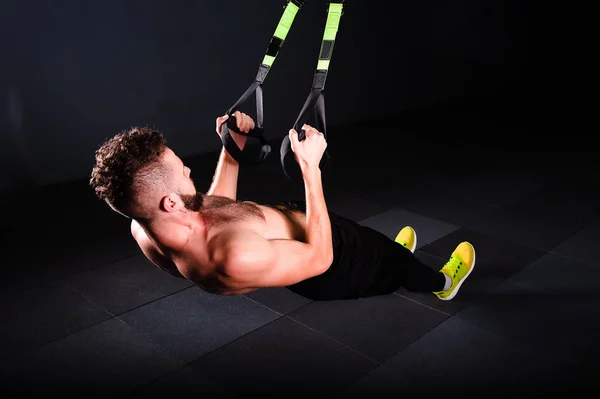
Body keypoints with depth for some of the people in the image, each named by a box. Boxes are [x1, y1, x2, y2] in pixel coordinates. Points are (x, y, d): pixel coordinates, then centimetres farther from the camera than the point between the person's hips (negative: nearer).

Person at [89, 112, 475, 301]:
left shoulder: (143, 228, -22)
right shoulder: (236, 257, -49)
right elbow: (320, 258, -31)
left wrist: (232, 150, -8)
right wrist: (310, 166, -33)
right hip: (329, 267, -7)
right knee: (394, 258, 26)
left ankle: (390, 259, 71)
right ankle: (441, 282, 61)